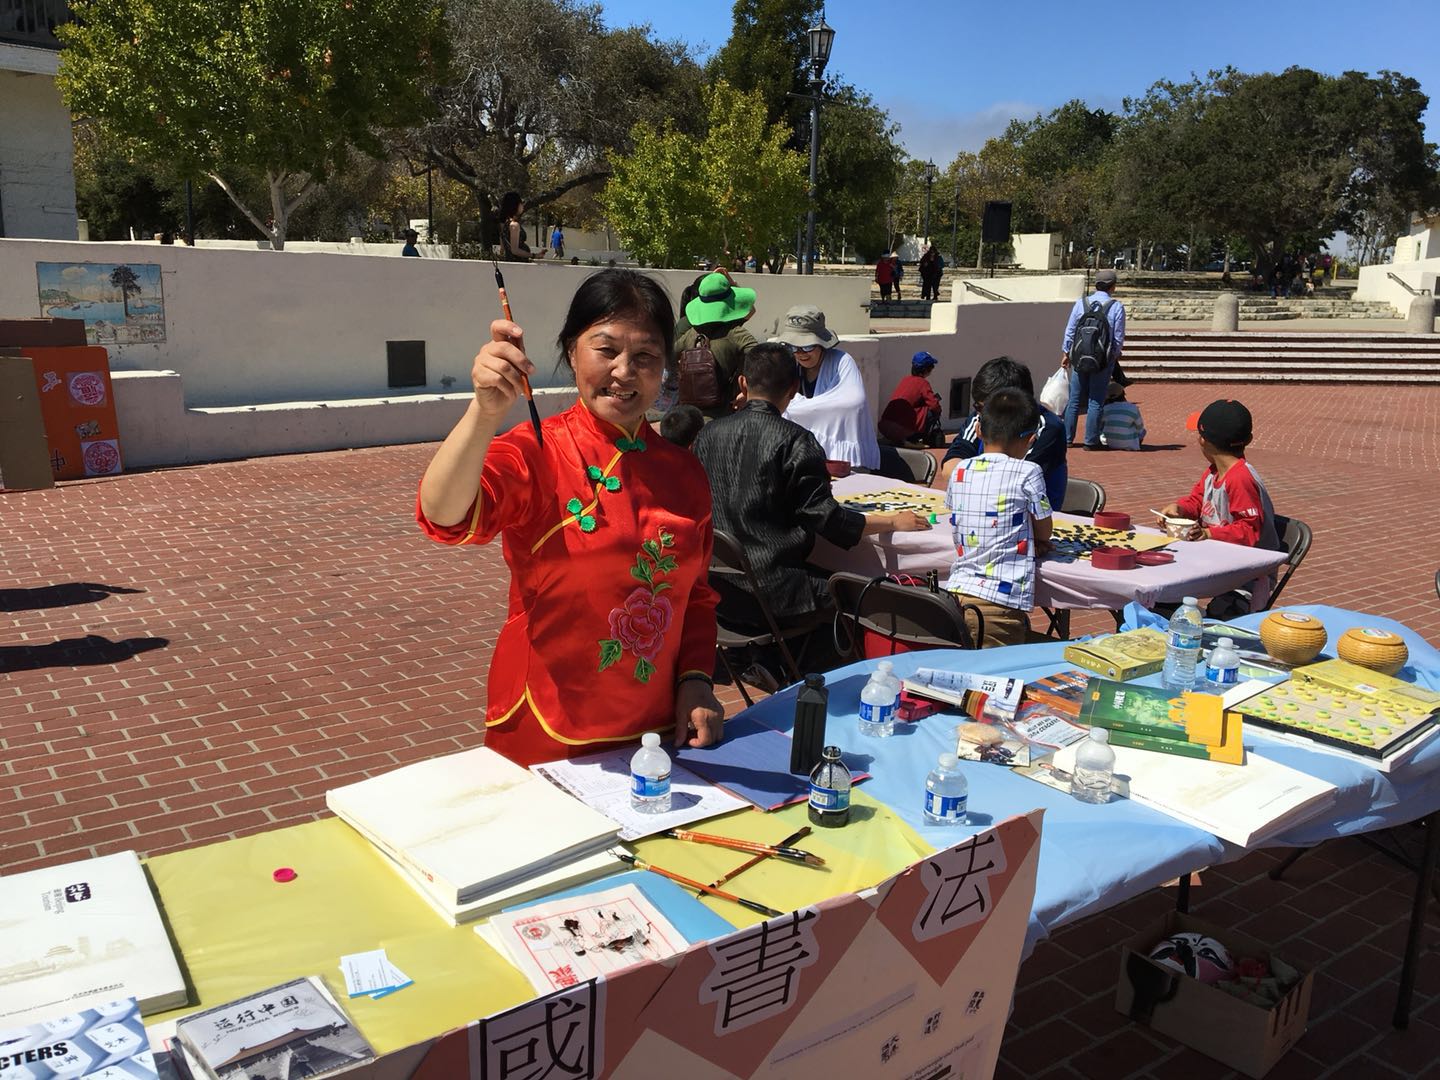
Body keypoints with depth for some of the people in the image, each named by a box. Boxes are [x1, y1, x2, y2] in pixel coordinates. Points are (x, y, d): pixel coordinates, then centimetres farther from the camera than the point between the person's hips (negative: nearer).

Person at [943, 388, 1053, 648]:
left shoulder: (960, 471, 6)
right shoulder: (1027, 472, -8)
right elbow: (1044, 533, 2)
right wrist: (1038, 542, 25)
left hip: (955, 590, 5)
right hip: (1000, 601, -5)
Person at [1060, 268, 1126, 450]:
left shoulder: (1081, 303, 0)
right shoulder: (1117, 307, -6)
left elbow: (1070, 331, 3)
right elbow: (1119, 337, -3)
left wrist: (1066, 353, 13)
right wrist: (1115, 355, 13)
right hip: (1104, 359, -2)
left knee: (1075, 399, 10)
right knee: (1096, 401, 2)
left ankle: (1067, 438, 14)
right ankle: (1091, 441, 4)